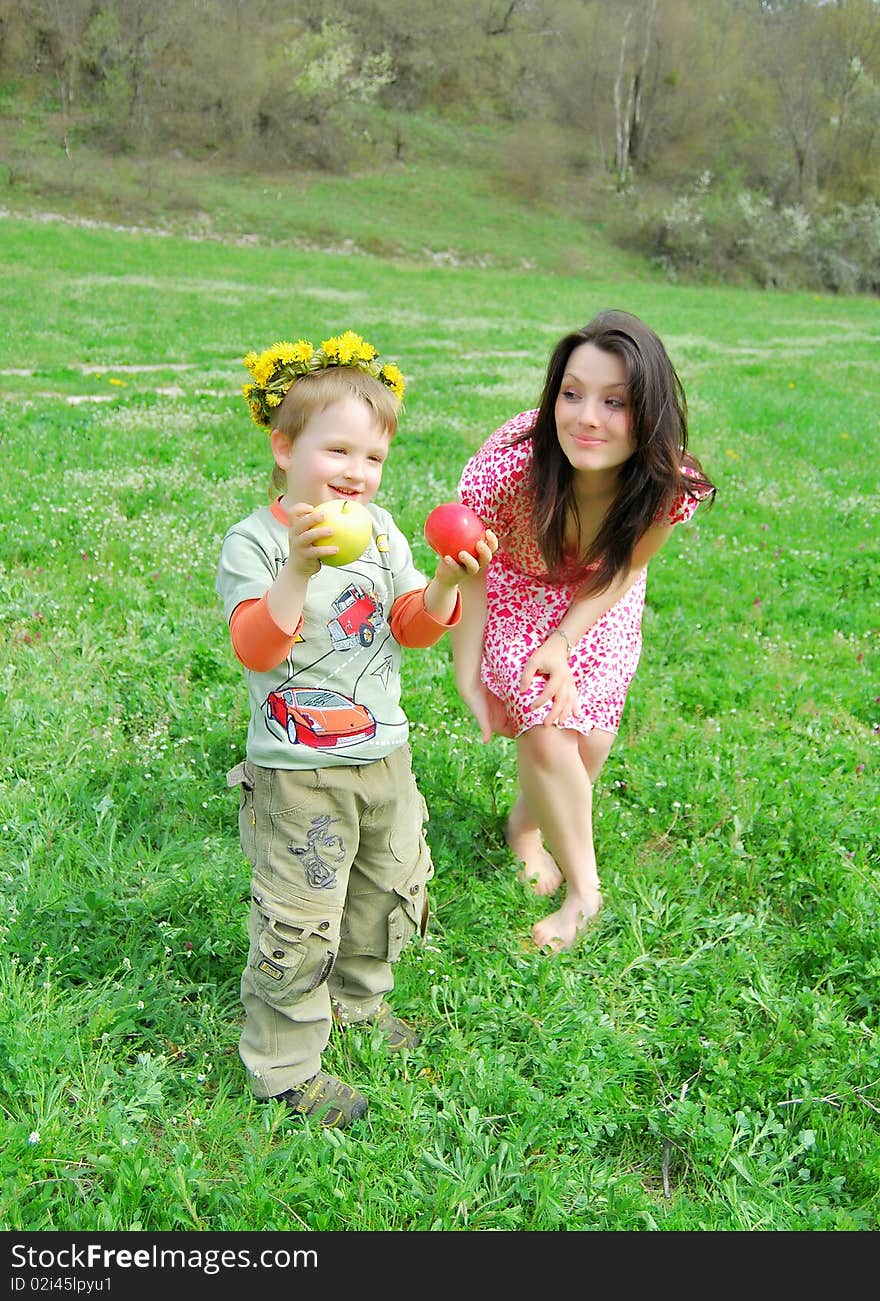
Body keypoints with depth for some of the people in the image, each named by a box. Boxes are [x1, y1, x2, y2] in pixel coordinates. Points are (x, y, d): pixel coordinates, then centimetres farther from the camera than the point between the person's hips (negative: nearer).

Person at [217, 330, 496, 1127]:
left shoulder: (380, 531, 4)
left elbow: (413, 628, 3)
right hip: (298, 770, -6)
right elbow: (255, 648, -25)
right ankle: (285, 1068, 21)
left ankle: (356, 998, 48)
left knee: (392, 887, 22)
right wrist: (300, 569, -39)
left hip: (383, 754, 7)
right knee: (300, 921, 1)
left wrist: (446, 584, -17)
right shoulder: (256, 541, -14)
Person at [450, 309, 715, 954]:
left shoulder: (670, 484, -31)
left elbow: (622, 572, -12)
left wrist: (562, 644, -21)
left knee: (590, 737, -2)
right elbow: (471, 577, -20)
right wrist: (468, 676, -14)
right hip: (515, 591, -2)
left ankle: (526, 823, 33)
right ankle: (585, 891, 9)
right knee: (546, 732, -14)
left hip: (599, 601, 2)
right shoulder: (509, 466, -38)